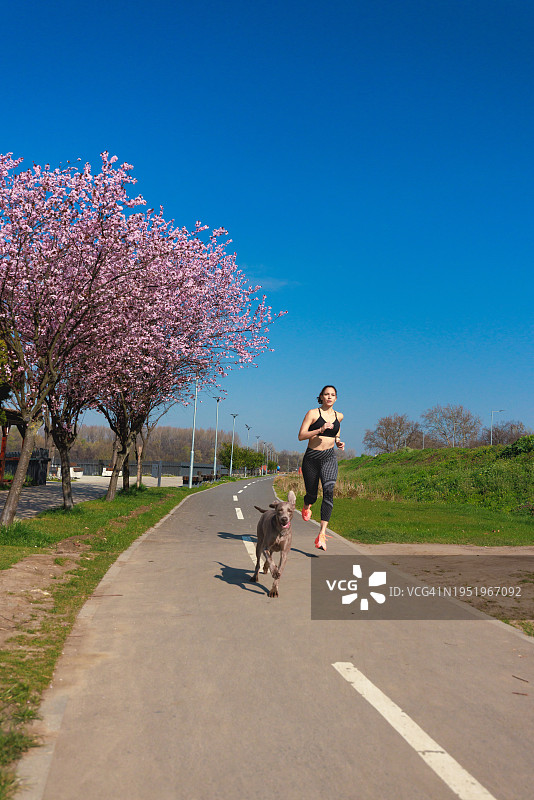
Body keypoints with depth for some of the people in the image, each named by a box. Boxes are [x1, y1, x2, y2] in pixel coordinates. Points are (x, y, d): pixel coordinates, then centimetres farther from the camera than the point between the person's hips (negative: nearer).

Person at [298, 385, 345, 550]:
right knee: (312, 495, 8)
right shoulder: (312, 413, -3)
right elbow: (301, 436, -10)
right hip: (312, 457, -2)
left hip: (329, 457, 2)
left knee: (329, 490, -22)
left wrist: (338, 442, 11)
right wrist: (320, 430, -21)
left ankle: (322, 534, -25)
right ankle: (306, 507, 50)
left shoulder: (339, 416, 10)